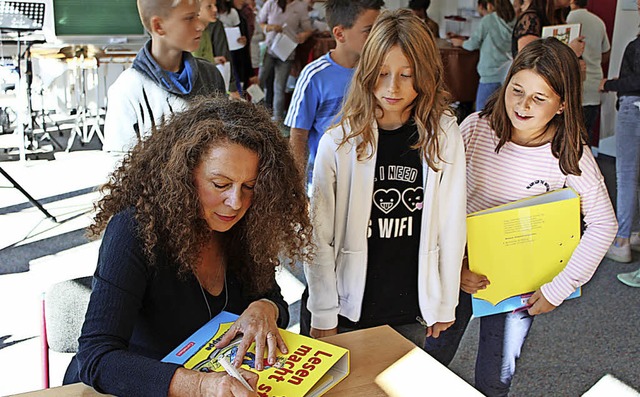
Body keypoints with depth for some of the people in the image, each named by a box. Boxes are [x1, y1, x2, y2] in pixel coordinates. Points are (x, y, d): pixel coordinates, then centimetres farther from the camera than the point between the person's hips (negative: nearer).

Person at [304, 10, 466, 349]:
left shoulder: (443, 136, -6)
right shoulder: (339, 142, -11)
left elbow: (451, 225, -1)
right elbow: (319, 235, -7)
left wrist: (445, 303, 2)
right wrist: (323, 314, -6)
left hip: (415, 308, 2)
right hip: (352, 308, -1)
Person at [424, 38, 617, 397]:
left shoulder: (571, 155, -17)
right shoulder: (476, 129, -16)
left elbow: (603, 225, -9)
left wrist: (559, 288, -10)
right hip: (461, 267, 1)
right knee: (435, 355, 19)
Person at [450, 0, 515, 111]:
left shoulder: (487, 20, -6)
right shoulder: (513, 21, 9)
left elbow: (472, 44, -1)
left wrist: (460, 43, 19)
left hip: (491, 73, -6)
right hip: (508, 72, 6)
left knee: (481, 111, 0)